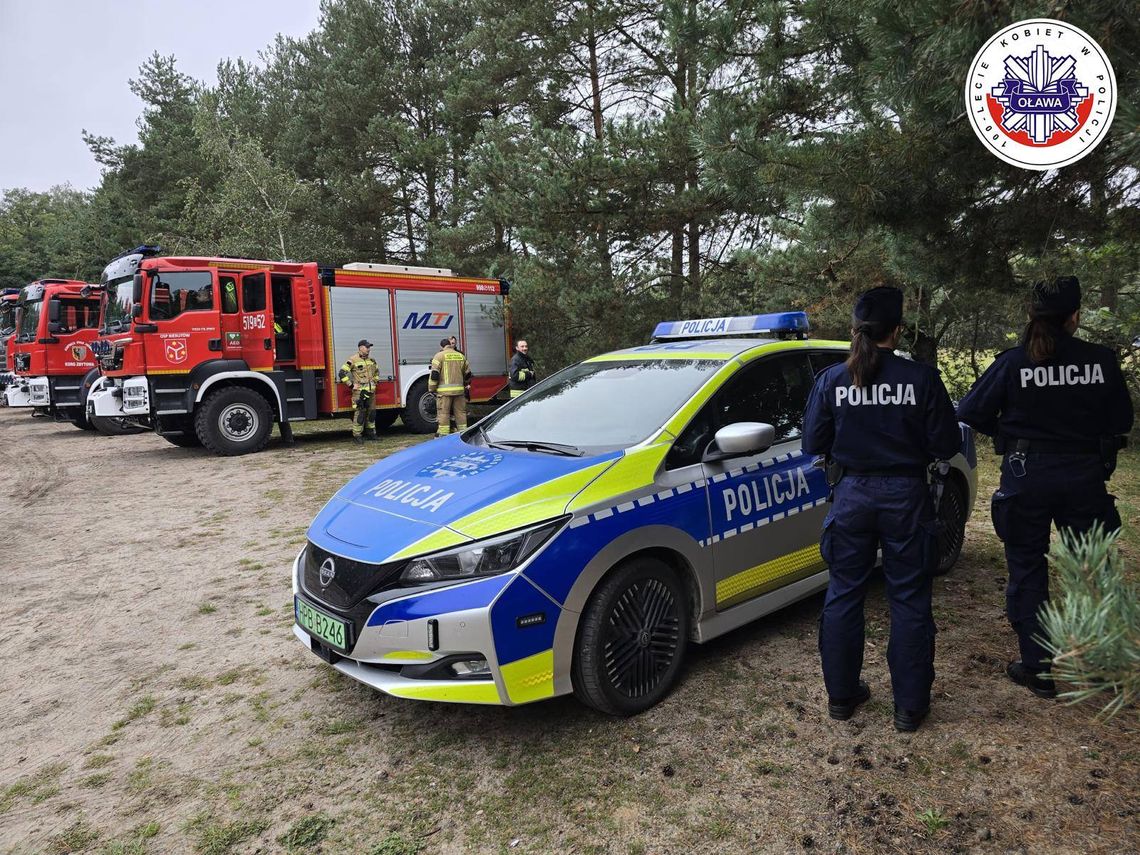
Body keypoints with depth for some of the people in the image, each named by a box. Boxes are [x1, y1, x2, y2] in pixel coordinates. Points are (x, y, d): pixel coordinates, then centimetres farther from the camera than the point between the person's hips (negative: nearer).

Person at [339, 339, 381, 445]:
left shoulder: (371, 360, 13)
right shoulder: (353, 360, -8)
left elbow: (376, 371, 32)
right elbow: (343, 373, -11)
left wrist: (375, 381, 20)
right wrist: (351, 385, -12)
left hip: (371, 391, 7)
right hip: (359, 392, -7)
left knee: (371, 412, 13)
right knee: (359, 414, -6)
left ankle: (370, 432, 26)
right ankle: (357, 436, 0)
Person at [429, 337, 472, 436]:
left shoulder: (439, 356, -1)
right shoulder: (461, 356, 14)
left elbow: (434, 374, -7)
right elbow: (467, 374, 20)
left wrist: (431, 389, -1)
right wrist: (466, 387, 34)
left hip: (444, 390, -4)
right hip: (459, 390, 4)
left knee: (443, 413, -1)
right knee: (461, 412, 10)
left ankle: (443, 434, -3)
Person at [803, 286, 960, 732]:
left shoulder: (831, 380, -6)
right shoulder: (921, 378, -10)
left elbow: (813, 444, -2)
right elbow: (946, 445, -6)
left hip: (852, 496, 2)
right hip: (906, 497, -1)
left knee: (843, 595, 14)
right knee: (909, 600, 11)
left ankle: (841, 695, 25)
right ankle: (910, 704, 21)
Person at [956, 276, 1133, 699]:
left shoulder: (1013, 362, -11)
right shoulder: (1101, 360, -6)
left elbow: (971, 411, -7)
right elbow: (1121, 420, 3)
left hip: (1027, 477, -2)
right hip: (1084, 475, 2)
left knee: (1027, 570, 10)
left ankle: (1038, 669, 16)